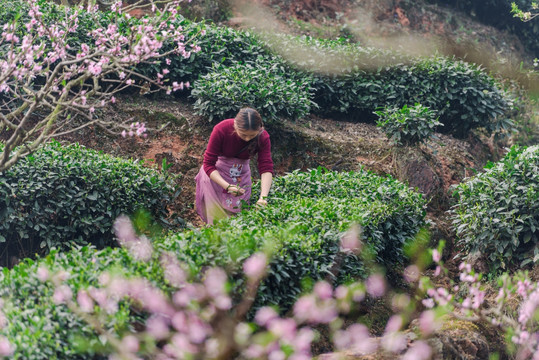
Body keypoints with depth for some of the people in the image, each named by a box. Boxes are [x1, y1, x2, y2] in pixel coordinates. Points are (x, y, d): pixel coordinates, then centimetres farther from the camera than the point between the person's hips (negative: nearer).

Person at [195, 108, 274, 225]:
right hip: (215, 175, -2)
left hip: (242, 174, 2)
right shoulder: (221, 130, -29)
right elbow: (208, 164, -23)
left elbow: (266, 168, -26)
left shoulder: (263, 137, -21)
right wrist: (227, 186, -36)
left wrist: (263, 197, -42)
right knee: (217, 218, -6)